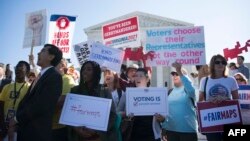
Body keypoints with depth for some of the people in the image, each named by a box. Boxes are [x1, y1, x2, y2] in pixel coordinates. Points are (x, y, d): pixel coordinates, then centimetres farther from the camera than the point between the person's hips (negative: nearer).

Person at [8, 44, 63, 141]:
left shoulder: (55, 76, -15)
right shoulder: (41, 75, 13)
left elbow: (41, 105, -21)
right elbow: (26, 100, 11)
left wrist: (17, 118, -9)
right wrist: (17, 122, 1)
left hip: (37, 131, -8)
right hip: (25, 128, 8)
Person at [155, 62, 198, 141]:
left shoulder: (187, 89, -3)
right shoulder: (169, 92, 11)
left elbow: (191, 89, -28)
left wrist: (180, 72, -38)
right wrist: (163, 118, -7)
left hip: (188, 129, -4)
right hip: (171, 129, 5)